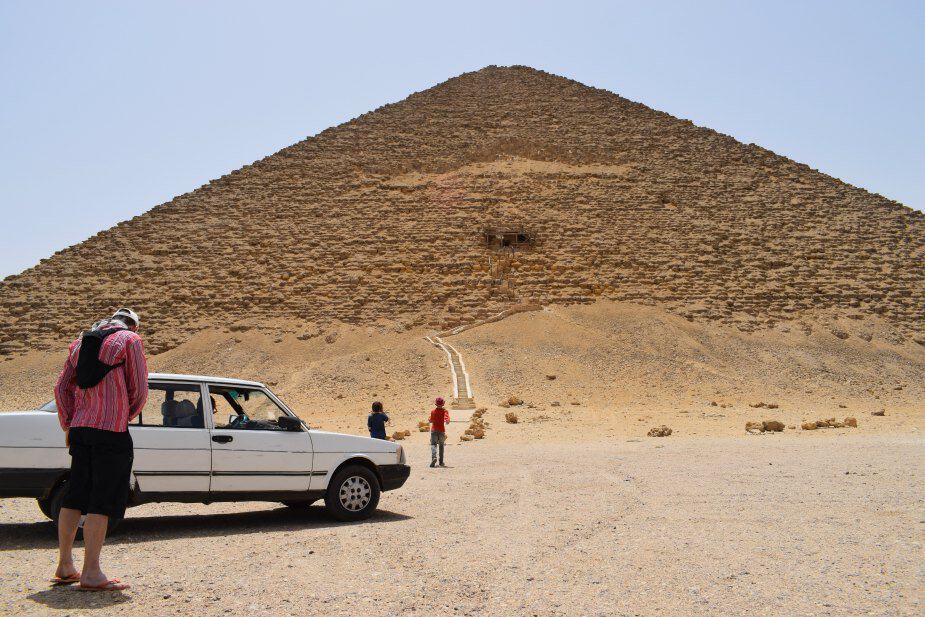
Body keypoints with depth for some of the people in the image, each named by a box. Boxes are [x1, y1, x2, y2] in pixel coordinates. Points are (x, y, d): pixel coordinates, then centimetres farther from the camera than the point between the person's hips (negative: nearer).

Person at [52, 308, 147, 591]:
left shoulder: (81, 342, 17)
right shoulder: (130, 340, -2)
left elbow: (61, 387, 14)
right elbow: (139, 389, -3)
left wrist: (67, 425, 16)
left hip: (80, 429, 7)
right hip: (111, 430, -7)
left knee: (74, 499, 13)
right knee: (101, 504, -5)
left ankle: (64, 567, 21)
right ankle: (91, 573, -5)